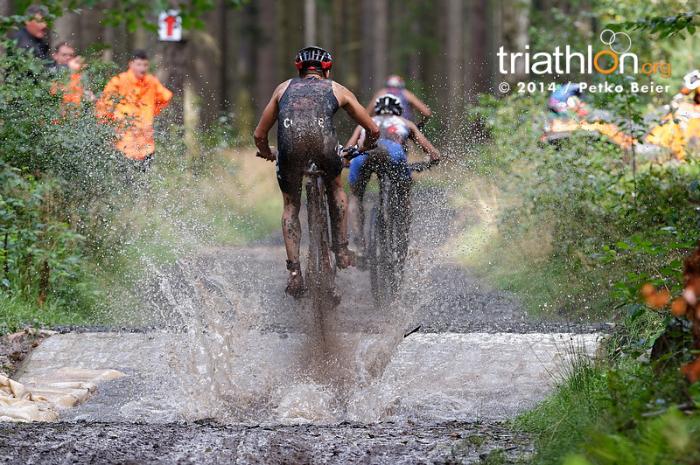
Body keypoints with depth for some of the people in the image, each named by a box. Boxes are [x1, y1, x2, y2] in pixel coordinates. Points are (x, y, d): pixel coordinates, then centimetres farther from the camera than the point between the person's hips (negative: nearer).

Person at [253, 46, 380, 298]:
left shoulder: (284, 88, 35)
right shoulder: (337, 89, 32)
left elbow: (259, 135, 36)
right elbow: (373, 130, 36)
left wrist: (268, 154, 56)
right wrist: (360, 150, 56)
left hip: (290, 137, 0)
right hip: (322, 136, 0)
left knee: (290, 206, 19)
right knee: (335, 186, 31)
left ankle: (294, 270, 4)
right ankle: (341, 250, 26)